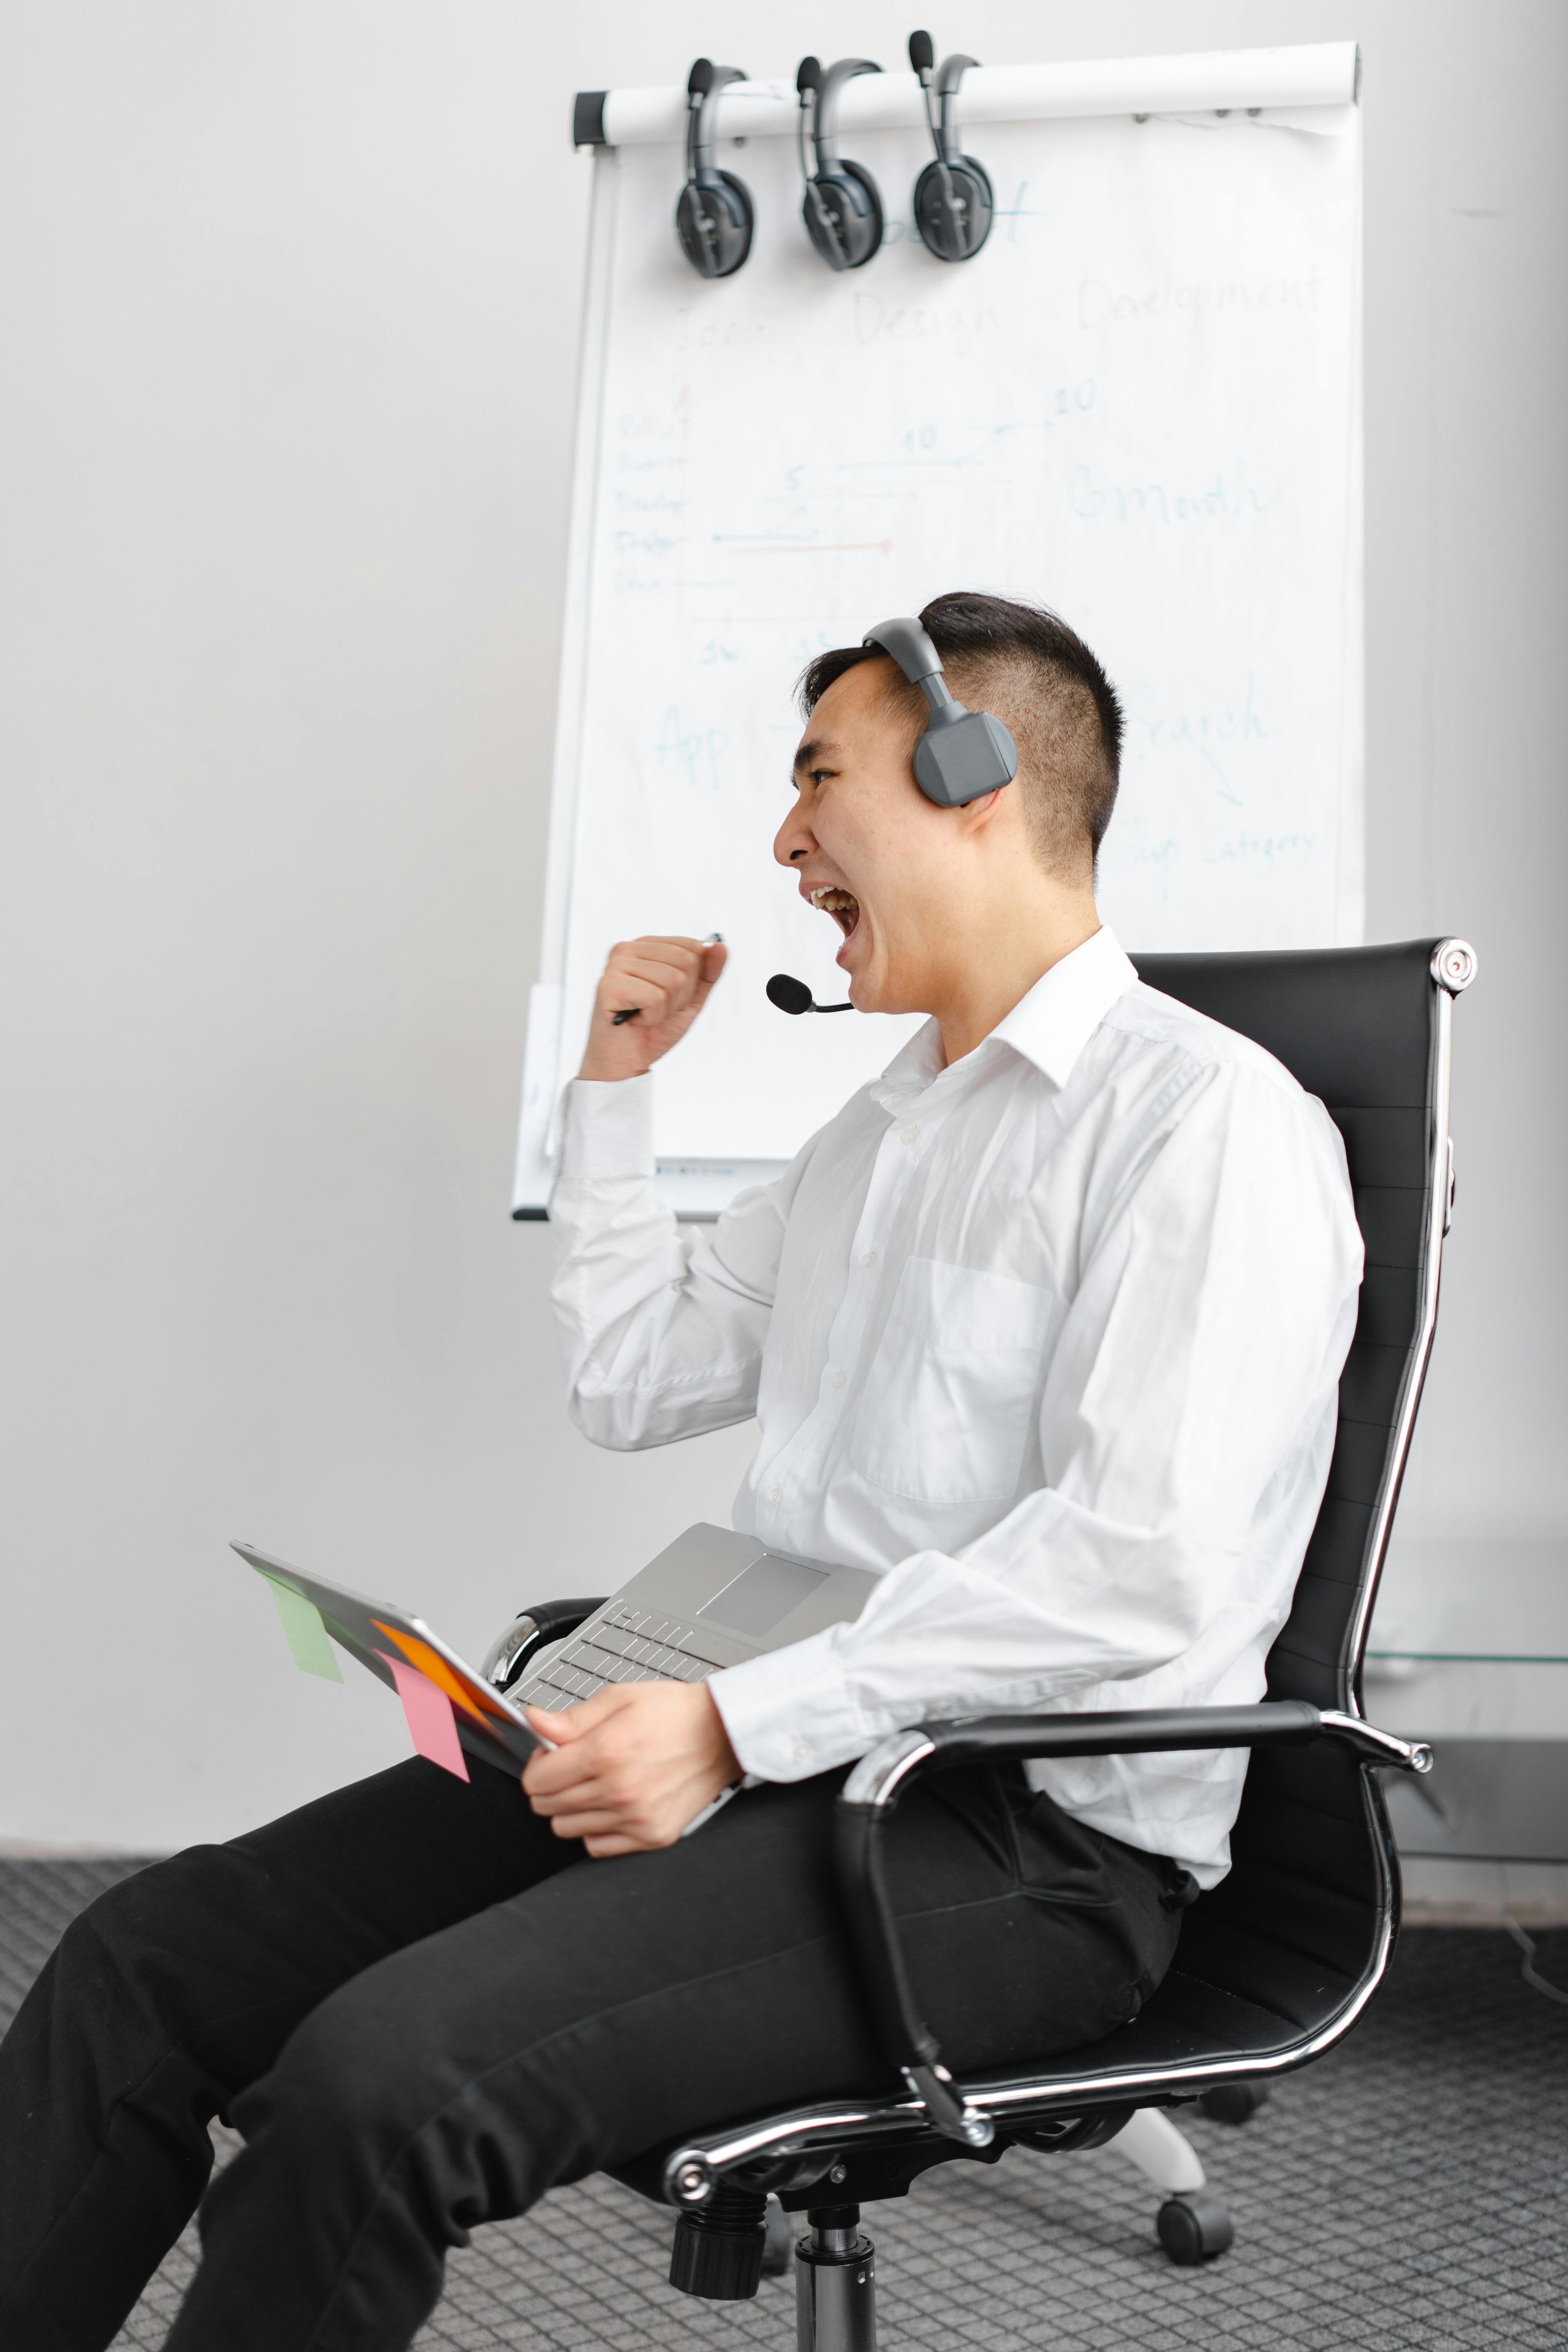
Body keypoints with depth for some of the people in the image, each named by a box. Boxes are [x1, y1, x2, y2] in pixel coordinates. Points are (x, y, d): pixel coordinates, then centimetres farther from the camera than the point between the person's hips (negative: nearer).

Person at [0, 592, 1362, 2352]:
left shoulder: (1209, 1118, -8)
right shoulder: (882, 1125, 21)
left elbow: (1145, 1564, -20)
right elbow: (634, 1381, 27)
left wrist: (736, 1722, -21)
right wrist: (614, 1087, 20)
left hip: (1024, 1829, -8)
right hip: (769, 1746, 9)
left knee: (380, 2078, -29)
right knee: (145, 1962, -4)